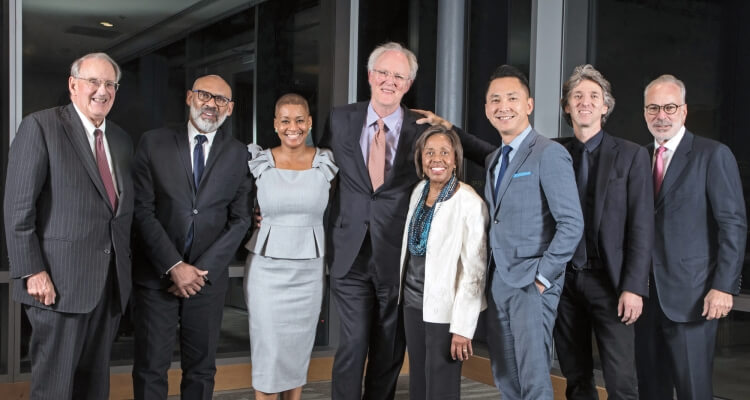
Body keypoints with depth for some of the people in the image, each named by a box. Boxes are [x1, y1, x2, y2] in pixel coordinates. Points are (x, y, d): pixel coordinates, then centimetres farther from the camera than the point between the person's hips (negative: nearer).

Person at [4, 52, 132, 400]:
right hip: (60, 283, -6)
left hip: (111, 285, 6)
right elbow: (18, 208, -10)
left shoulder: (122, 140, 15)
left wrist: (125, 268, 11)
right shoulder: (40, 127, -4)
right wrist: (32, 272, -15)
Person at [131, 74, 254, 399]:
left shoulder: (238, 155, 4)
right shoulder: (154, 143, 1)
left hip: (208, 277, 1)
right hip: (156, 275, -1)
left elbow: (240, 219, 0)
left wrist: (203, 269, -9)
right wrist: (173, 266, -12)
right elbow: (143, 210, -4)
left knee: (201, 369, 9)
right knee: (150, 367, 4)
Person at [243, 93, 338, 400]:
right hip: (266, 268, -1)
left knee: (299, 348, 11)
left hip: (309, 269, 1)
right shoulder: (258, 162, -1)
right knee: (268, 348, 2)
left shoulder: (326, 163, 0)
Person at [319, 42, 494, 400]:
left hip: (397, 258, 0)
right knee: (352, 345, 0)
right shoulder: (340, 119, 3)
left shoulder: (423, 128, -2)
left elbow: (490, 157, 3)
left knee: (389, 351, 12)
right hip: (350, 254, 0)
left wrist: (449, 128, -9)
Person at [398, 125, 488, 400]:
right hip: (413, 302, 6)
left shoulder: (470, 203, -16)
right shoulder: (419, 190, 4)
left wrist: (462, 327, -19)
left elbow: (474, 270, -17)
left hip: (444, 308, -6)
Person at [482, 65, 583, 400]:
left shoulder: (549, 154, -10)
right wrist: (489, 278, 9)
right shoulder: (493, 160, 15)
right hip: (497, 284, 7)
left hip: (532, 283, -7)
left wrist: (542, 276, -15)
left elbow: (572, 224, -16)